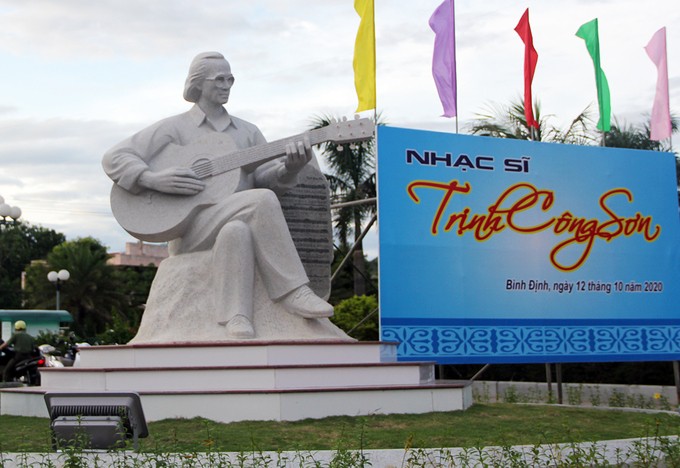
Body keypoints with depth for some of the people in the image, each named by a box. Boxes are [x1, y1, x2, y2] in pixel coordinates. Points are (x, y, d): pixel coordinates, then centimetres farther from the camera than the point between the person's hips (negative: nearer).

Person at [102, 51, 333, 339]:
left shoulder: (248, 132, 20)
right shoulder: (174, 128, 8)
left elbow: (266, 179, 6)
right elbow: (113, 158, 2)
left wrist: (290, 166, -18)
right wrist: (153, 180, -16)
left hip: (236, 224, 4)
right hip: (187, 227, -3)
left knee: (236, 231, -35)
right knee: (261, 200, -29)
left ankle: (236, 321, -42)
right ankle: (292, 292, -28)